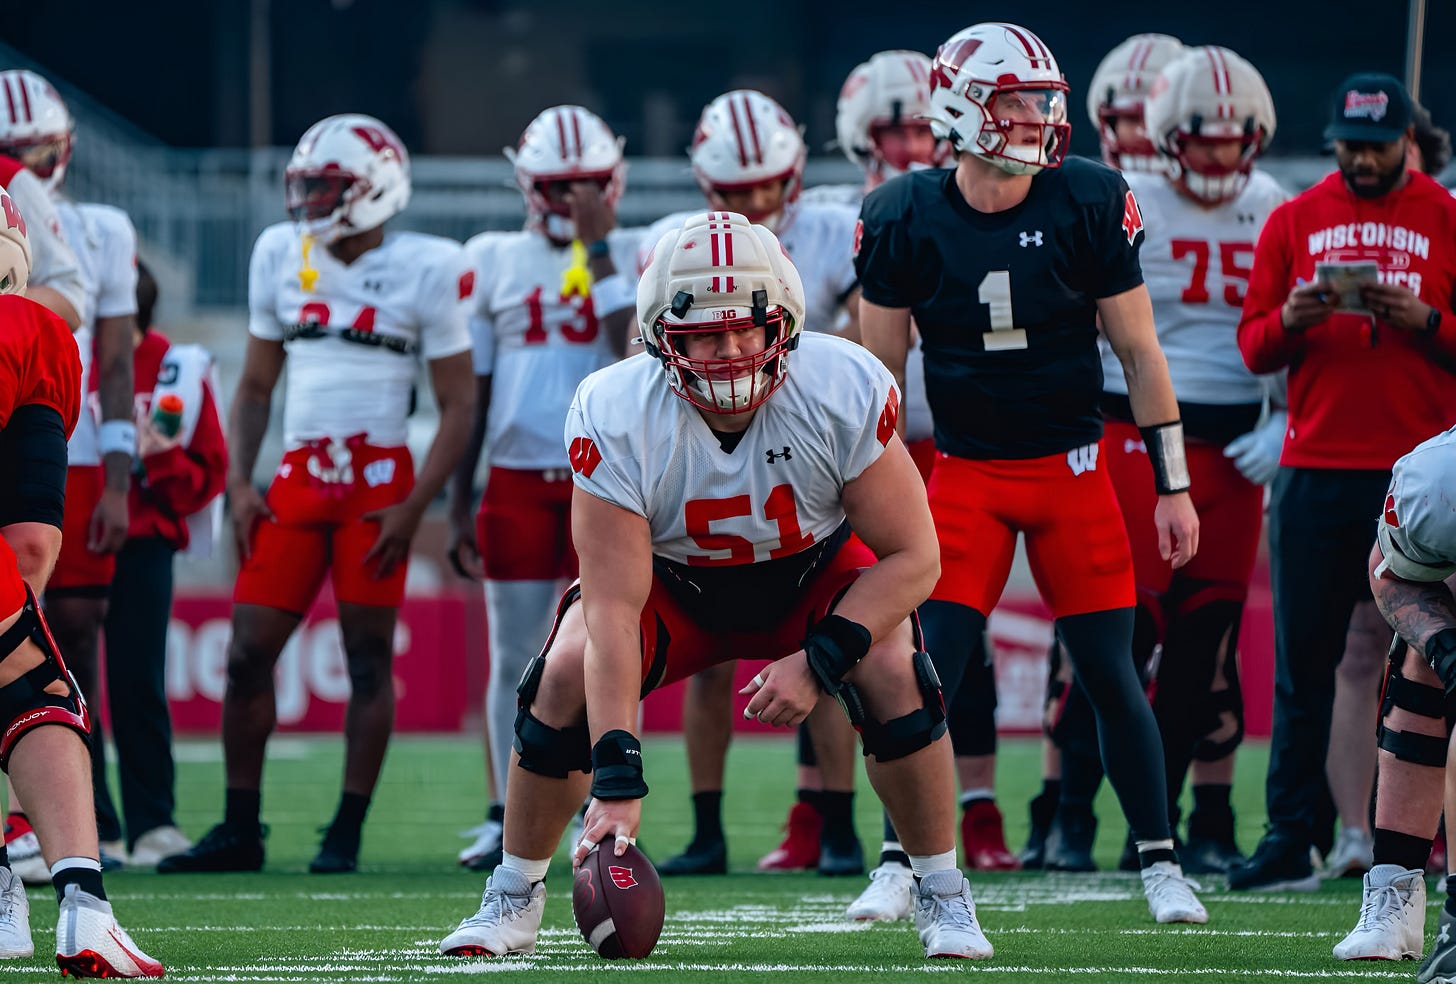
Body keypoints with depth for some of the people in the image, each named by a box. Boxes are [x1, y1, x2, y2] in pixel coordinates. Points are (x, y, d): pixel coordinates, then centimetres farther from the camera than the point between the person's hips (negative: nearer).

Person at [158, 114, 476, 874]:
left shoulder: (426, 270, -5)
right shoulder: (281, 256, 9)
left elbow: (458, 405, -3)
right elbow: (254, 386, 17)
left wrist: (413, 509, -11)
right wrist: (239, 484, 5)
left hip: (378, 483, -4)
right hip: (297, 480, 4)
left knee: (369, 657, -3)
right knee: (248, 649, -1)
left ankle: (347, 834, 3)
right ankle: (239, 830, 7)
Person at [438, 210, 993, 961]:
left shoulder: (845, 389, -32)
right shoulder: (615, 416, -33)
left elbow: (911, 557, -22)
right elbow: (614, 608, -34)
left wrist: (819, 661, -35)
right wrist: (616, 779, -41)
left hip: (812, 567, 0)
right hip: (671, 578, 0)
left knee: (892, 674, -25)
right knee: (568, 675, -22)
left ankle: (943, 898, -4)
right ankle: (511, 902, -1)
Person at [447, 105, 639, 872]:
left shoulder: (630, 258, 3)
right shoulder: (493, 261, 7)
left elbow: (633, 352, -15)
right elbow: (472, 393, 10)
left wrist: (600, 248, -12)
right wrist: (458, 504, 8)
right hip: (517, 482, 2)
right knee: (513, 657, 3)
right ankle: (506, 817, 9)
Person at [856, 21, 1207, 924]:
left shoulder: (1088, 206, -8)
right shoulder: (907, 221, -7)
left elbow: (1140, 353, 0)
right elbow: (882, 370, 4)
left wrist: (1173, 487, 0)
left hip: (1072, 466, 0)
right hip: (966, 470, 0)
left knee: (1109, 672, 0)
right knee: (930, 670, -10)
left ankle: (1161, 864, 13)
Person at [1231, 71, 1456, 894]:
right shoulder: (1294, 222, 11)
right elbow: (1255, 347, 10)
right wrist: (1290, 321, -10)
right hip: (1315, 471, 2)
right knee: (1303, 663, 1)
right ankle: (1289, 841, 3)